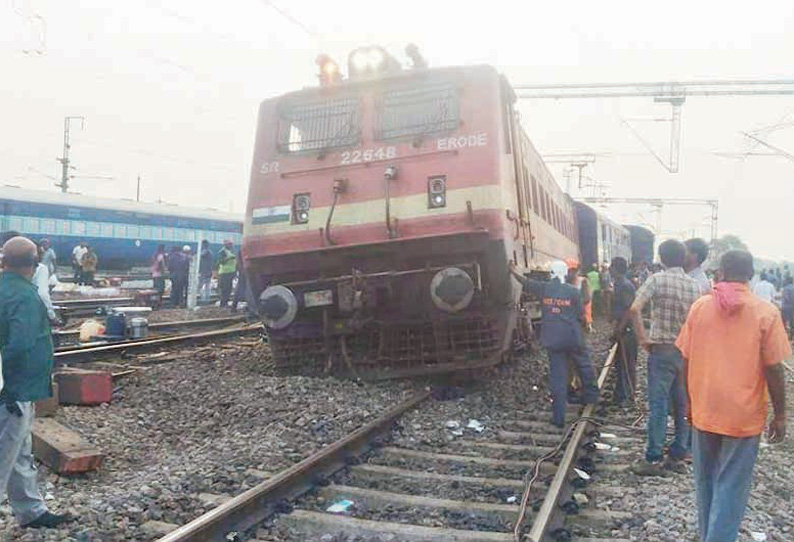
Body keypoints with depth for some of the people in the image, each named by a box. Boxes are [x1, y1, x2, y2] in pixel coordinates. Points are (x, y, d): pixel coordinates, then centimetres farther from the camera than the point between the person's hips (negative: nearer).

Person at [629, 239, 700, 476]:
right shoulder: (694, 285, 4)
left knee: (658, 406, -1)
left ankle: (654, 460, 3)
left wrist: (642, 337, -11)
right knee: (683, 406, 11)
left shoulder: (657, 280, -9)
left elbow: (635, 309, -20)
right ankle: (678, 457, 18)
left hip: (662, 350, -4)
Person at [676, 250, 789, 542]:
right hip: (744, 416, -3)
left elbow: (687, 361, 1)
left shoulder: (699, 307, -3)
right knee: (731, 487, 6)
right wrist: (780, 415, 2)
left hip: (704, 412, 3)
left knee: (706, 482, 18)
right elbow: (774, 369, -10)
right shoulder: (766, 313, -11)